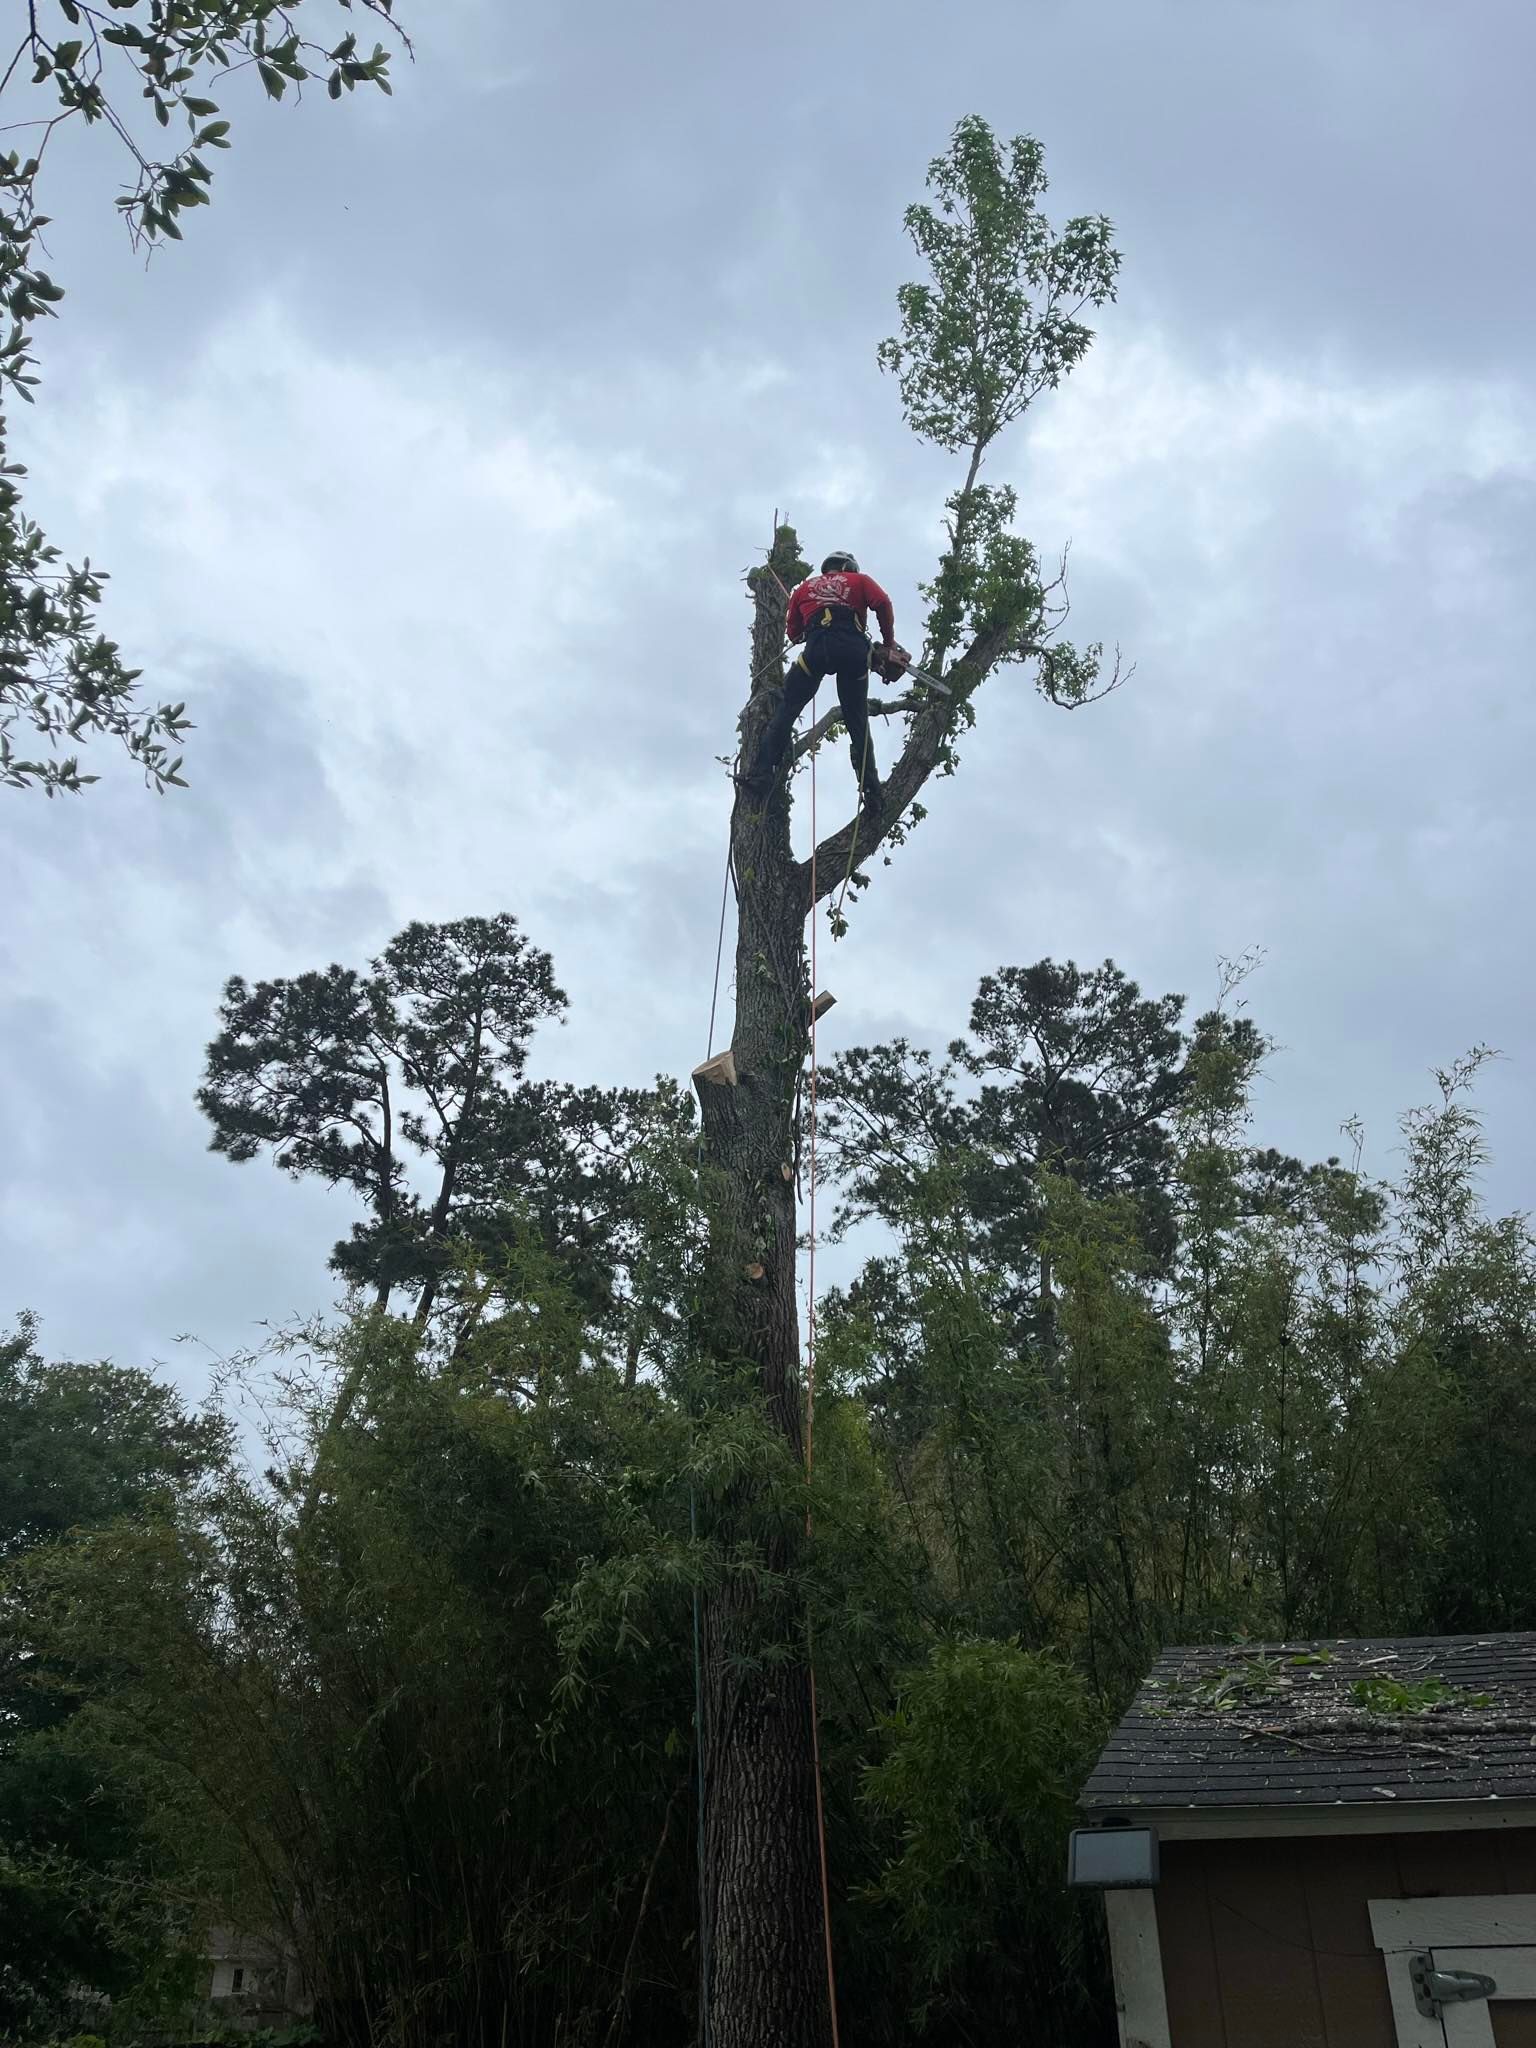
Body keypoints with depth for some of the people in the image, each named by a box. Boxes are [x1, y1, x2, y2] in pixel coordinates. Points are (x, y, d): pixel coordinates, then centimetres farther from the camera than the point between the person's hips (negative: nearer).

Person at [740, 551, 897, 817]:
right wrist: (890, 647, 11)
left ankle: (761, 775, -10)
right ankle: (871, 793, -1)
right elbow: (882, 603, 6)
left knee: (786, 712, 5)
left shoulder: (805, 587, 31)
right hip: (854, 649, 0)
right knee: (858, 724, 7)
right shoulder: (859, 580, 27)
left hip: (817, 647, 0)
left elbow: (793, 633, 26)